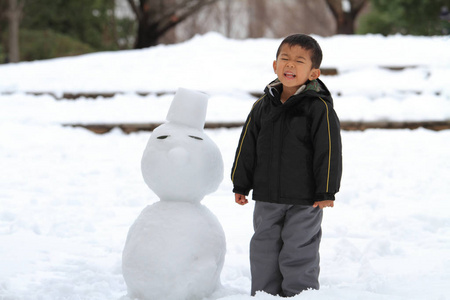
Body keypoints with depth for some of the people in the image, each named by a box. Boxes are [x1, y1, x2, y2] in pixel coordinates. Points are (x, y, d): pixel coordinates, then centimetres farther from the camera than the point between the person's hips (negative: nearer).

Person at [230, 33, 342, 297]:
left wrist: (326, 192, -13)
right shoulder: (263, 106, 5)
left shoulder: (319, 108, -10)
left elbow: (329, 150, -10)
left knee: (298, 254, 1)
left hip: (305, 201, -5)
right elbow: (247, 146, 11)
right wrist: (241, 185, 10)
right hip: (267, 198, 5)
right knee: (264, 253, 12)